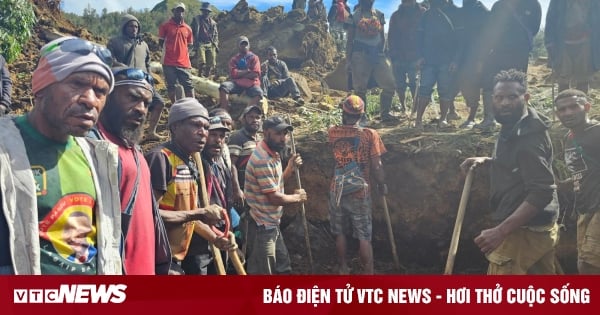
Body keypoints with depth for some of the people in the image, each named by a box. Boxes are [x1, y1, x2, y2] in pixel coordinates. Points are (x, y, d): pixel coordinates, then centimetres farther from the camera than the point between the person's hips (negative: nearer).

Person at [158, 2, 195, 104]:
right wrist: (170, 51, 1)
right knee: (171, 85, 4)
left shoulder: (188, 28, 10)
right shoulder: (165, 25, 1)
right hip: (169, 62, -2)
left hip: (184, 62, 2)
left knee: (188, 85, 1)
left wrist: (184, 53, 4)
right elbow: (160, 42, 5)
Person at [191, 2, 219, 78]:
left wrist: (216, 45, 10)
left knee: (211, 64, -1)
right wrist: (195, 45, -3)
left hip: (211, 45, 4)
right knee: (202, 62, -20)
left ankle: (207, 76, 13)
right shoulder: (197, 19, 4)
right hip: (200, 44, -4)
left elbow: (216, 34, 19)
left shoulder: (212, 22, 14)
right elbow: (192, 32, 4)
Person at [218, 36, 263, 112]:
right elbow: (233, 73, -3)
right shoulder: (234, 59, 14)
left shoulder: (254, 58, 10)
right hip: (237, 83, 1)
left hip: (251, 83, -1)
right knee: (224, 86, -28)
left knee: (258, 93, -35)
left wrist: (239, 73, -1)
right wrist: (247, 71, -5)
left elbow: (255, 74, -4)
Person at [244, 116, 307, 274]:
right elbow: (275, 197, -23)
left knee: (283, 268, 22)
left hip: (272, 223, 10)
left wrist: (290, 168, 2)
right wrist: (297, 197, -6)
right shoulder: (263, 159, -24)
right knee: (262, 272, 3)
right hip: (263, 226, -10)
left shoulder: (273, 154, 8)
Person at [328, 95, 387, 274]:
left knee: (340, 233, 17)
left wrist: (345, 121, 28)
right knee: (364, 237, 6)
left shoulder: (333, 132, -6)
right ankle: (368, 274, 11)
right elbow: (376, 166, -10)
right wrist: (382, 185, 5)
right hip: (360, 193, -2)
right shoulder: (370, 134, -12)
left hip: (338, 191, 2)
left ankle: (343, 270, 29)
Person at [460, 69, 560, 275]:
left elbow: (542, 192, -28)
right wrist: (486, 161, 10)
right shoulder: (514, 127, 9)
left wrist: (501, 230, -33)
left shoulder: (528, 136, -22)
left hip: (523, 229, -10)